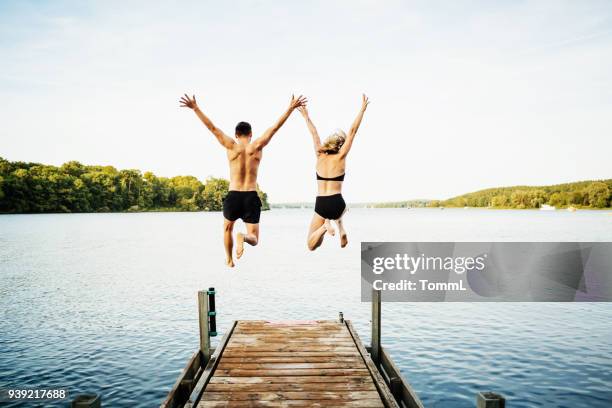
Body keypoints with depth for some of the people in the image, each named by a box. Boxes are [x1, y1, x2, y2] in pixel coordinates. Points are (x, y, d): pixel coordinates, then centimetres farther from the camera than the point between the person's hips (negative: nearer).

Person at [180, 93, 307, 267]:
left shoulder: (231, 146, -1)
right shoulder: (257, 146, 0)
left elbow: (212, 127, 3)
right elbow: (275, 127, 3)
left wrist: (195, 108, 10)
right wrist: (291, 108, 8)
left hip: (233, 196, 1)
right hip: (252, 197, -1)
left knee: (228, 228, 30)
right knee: (254, 238, 7)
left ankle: (229, 260, 33)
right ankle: (243, 237, -28)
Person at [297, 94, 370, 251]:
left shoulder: (319, 156, 4)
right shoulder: (340, 157, -3)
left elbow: (314, 134, 15)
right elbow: (352, 131, -2)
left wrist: (306, 116, 28)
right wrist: (362, 109, 3)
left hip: (320, 204, 1)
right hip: (336, 203, -1)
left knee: (311, 245, 12)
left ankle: (325, 225, -19)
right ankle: (340, 225, 8)